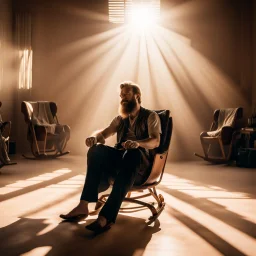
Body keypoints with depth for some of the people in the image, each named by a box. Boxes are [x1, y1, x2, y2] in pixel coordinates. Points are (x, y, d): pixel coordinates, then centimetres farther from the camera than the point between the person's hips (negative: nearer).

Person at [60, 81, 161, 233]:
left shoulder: (150, 116, 5)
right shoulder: (121, 118, 21)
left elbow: (155, 141, -11)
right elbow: (104, 133, 12)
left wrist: (138, 143, -34)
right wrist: (95, 138, -14)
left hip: (141, 165, -5)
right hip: (120, 159, 5)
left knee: (132, 154, -39)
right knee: (96, 150, -24)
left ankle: (106, 216, -49)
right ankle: (83, 206, -31)